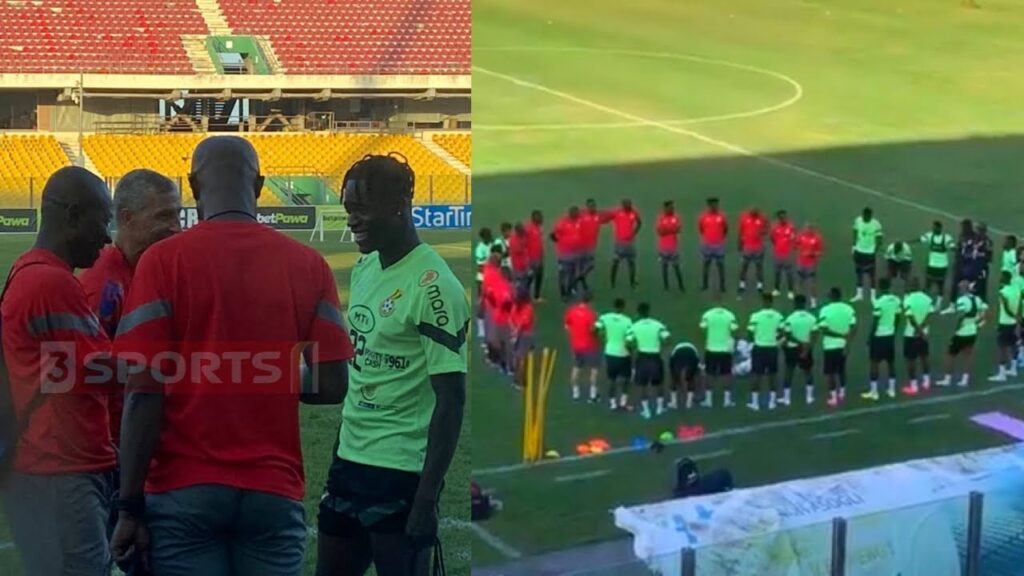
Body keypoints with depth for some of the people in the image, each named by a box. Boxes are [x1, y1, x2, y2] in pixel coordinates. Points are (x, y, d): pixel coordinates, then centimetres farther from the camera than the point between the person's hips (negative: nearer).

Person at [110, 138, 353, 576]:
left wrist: (130, 506, -5)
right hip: (273, 491, 2)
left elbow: (145, 393, -9)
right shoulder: (308, 265, 2)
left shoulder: (164, 260, -4)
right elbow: (332, 386, -1)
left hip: (184, 490, -2)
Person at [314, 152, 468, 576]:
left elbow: (450, 401, -18)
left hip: (401, 473, -8)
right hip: (349, 461, 8)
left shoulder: (433, 285, -17)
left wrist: (426, 500, -20)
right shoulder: (364, 268, 7)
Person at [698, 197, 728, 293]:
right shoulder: (704, 216, -6)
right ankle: (704, 284, 19)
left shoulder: (721, 216, -7)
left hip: (719, 245, -1)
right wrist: (706, 236, 9)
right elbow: (700, 228, 8)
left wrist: (721, 237, 9)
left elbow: (726, 228, 7)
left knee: (720, 265, 3)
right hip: (707, 245, 1)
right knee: (706, 264, 10)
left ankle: (722, 285, 8)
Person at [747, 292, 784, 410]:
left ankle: (755, 402, 6)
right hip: (773, 348, 2)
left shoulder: (756, 316, -13)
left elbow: (751, 332, -10)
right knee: (772, 375, 12)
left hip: (759, 347, -2)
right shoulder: (778, 316, -4)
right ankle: (772, 401, 15)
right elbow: (781, 333, -3)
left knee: (757, 375, 5)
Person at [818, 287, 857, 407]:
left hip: (830, 345, -4)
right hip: (844, 345, 4)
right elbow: (854, 328, -8)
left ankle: (833, 397, 5)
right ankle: (842, 392, 26)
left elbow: (823, 330, -16)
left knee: (830, 372, 7)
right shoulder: (849, 309, -3)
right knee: (841, 370, 21)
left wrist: (840, 335, -11)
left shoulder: (825, 310, -13)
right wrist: (847, 342, -8)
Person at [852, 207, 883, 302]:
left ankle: (873, 296, 13)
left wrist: (875, 251, -15)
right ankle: (859, 294, 28)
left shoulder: (876, 224, -20)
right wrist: (854, 245, 6)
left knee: (871, 274, 3)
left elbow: (879, 239, -12)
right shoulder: (857, 221, -8)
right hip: (859, 250, 5)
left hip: (870, 252, -5)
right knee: (859, 272, 15)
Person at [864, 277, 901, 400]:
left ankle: (874, 391, 5)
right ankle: (891, 389, 22)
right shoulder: (897, 300, 0)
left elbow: (875, 322, -17)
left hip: (879, 336, -6)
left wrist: (870, 337, -7)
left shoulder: (879, 302, -20)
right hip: (891, 335, 6)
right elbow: (897, 318, 8)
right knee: (891, 362, 15)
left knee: (875, 363, 2)